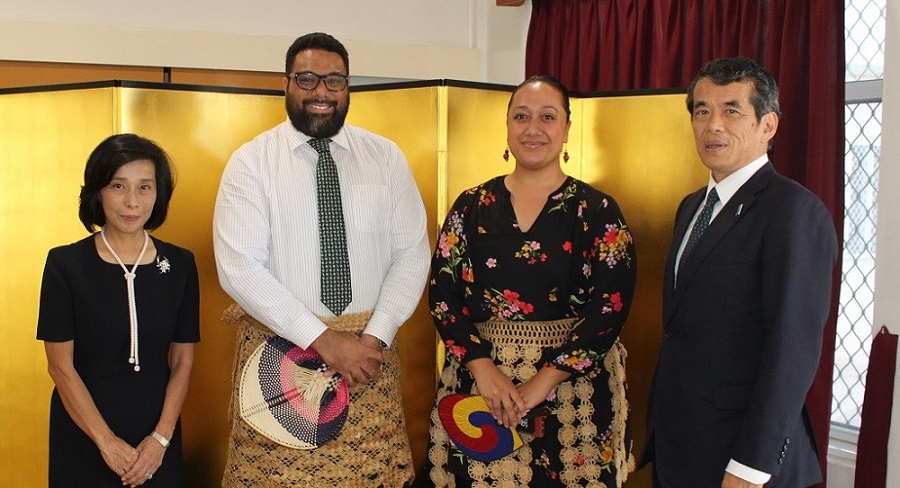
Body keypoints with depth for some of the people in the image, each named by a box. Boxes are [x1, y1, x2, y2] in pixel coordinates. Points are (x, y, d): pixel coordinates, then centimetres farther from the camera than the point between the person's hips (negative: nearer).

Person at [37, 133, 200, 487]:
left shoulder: (179, 265, -2)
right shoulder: (65, 264, -8)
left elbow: (183, 361, 0)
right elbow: (60, 365, -8)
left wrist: (161, 438, -10)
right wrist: (107, 442, -12)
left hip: (156, 437, 2)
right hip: (82, 435, -2)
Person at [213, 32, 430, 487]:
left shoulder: (387, 157, 6)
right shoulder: (251, 161, -2)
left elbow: (412, 254, 2)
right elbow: (238, 268, -11)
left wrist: (374, 337, -11)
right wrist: (322, 339, -17)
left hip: (369, 350, 2)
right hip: (277, 352, -2)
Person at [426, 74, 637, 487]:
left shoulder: (597, 212, -3)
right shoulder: (472, 206, 4)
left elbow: (611, 307, -10)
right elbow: (443, 294, 0)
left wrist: (543, 382, -16)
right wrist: (483, 368, -13)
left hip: (572, 388, -1)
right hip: (477, 380, 2)